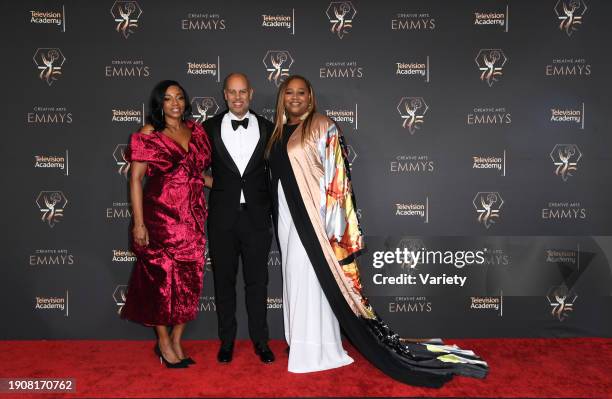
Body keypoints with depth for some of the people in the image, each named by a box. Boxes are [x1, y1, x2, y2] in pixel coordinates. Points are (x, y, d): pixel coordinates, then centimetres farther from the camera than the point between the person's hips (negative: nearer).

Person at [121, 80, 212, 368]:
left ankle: (177, 342, 23)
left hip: (193, 216, 4)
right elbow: (136, 178, -6)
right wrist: (138, 223, -11)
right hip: (161, 215, -4)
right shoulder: (148, 135, -3)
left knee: (189, 279, 6)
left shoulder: (197, 131, 9)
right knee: (162, 278, 3)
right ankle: (164, 343, 22)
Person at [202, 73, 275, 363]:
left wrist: (273, 212, 5)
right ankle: (227, 340, 25)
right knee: (224, 280, 9)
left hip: (256, 216, 0)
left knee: (257, 281, 8)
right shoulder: (210, 127, 2)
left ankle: (260, 340, 22)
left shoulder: (267, 129, 4)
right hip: (222, 218, 0)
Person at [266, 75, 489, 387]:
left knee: (311, 277, -4)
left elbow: (335, 176, -12)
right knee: (294, 277, 11)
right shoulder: (279, 133, 15)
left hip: (311, 214, -7)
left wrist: (332, 222, -19)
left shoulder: (322, 127, -6)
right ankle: (301, 343, 23)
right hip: (286, 215, 7)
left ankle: (317, 350, 9)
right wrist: (277, 219, 13)